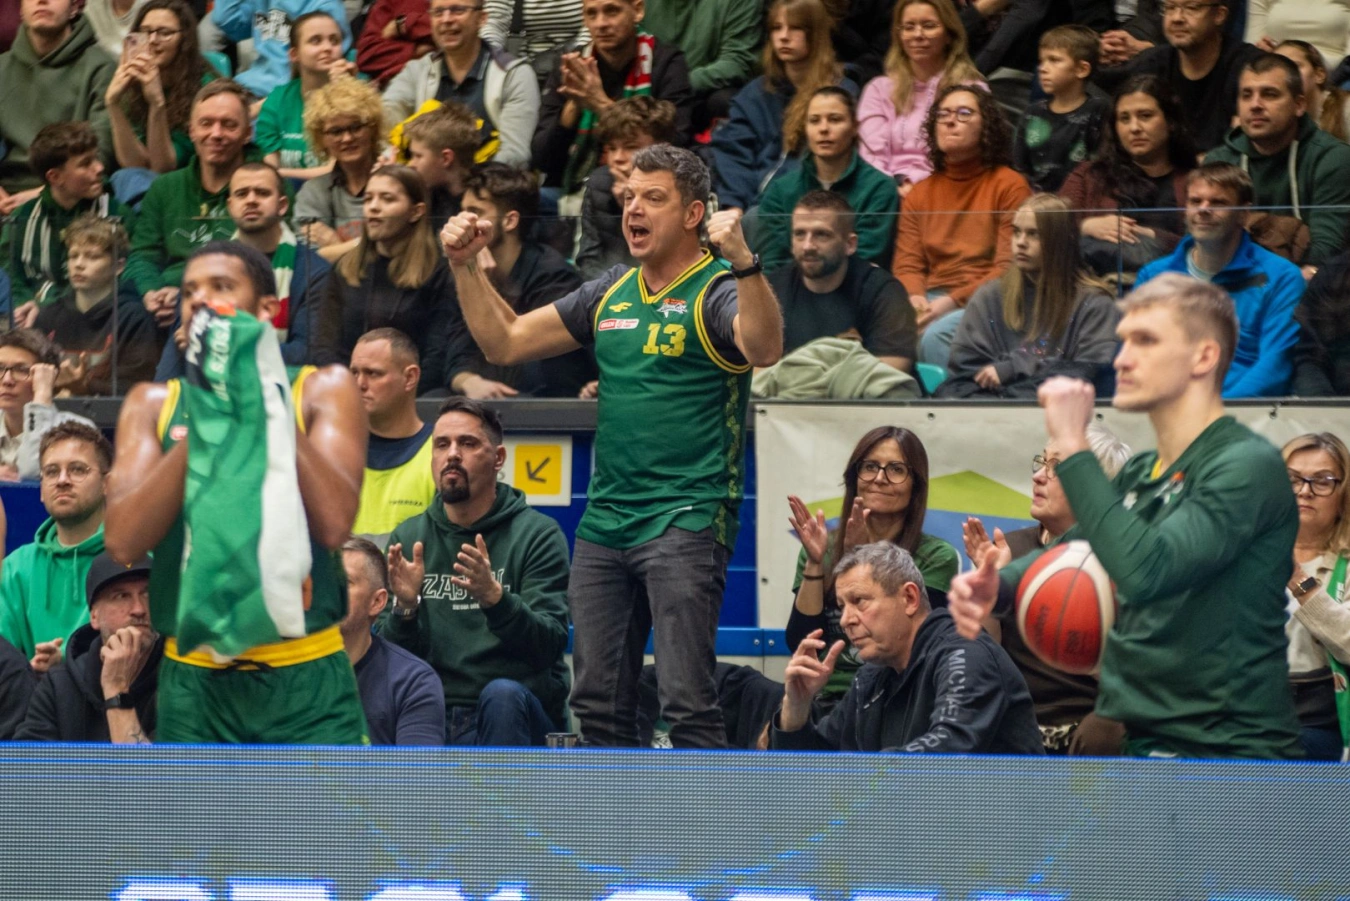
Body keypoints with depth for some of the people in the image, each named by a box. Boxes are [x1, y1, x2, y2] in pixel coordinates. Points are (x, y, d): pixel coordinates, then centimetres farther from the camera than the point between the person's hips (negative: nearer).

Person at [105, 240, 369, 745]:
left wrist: (263, 403, -15)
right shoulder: (154, 405, 9)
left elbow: (334, 523, -15)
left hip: (308, 682, -2)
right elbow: (123, 540, -7)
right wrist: (202, 425, -13)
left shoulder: (322, 390, 2)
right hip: (195, 680, 2)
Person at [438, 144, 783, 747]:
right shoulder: (609, 294, 16)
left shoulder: (715, 291, -4)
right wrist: (466, 267, 8)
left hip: (685, 520, -7)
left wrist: (743, 262, -40)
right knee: (598, 700, 8)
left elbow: (764, 349, -26)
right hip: (603, 523, 7)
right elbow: (504, 342, 20)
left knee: (687, 699, -14)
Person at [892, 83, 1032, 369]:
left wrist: (952, 301, -15)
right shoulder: (920, 193, 19)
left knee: (936, 335, -34)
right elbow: (907, 264, 13)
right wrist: (916, 300, -11)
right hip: (932, 300, 4)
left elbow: (1010, 268, -5)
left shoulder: (1009, 185, 3)